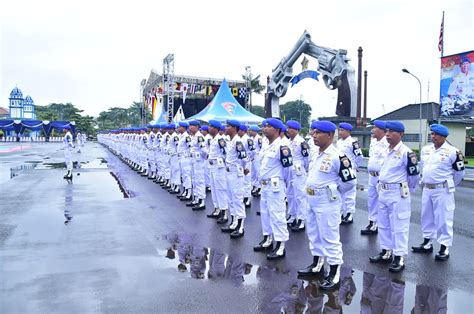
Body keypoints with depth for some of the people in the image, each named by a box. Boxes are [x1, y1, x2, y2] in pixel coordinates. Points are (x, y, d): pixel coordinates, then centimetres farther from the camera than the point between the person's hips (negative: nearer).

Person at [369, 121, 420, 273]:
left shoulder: (406, 152, -16)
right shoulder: (386, 150, 8)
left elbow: (414, 175, -8)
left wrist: (407, 189, 5)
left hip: (398, 194, -8)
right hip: (383, 192, 8)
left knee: (399, 226, 0)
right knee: (383, 224, 16)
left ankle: (400, 257, 10)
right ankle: (386, 252, 29)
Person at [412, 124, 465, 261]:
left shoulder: (452, 152, -12)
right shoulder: (425, 149, 7)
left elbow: (459, 171, -2)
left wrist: (450, 185, 9)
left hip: (443, 190, -6)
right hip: (426, 189, 7)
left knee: (443, 219, -1)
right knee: (426, 217, 15)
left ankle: (444, 248, 9)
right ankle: (427, 243, 28)